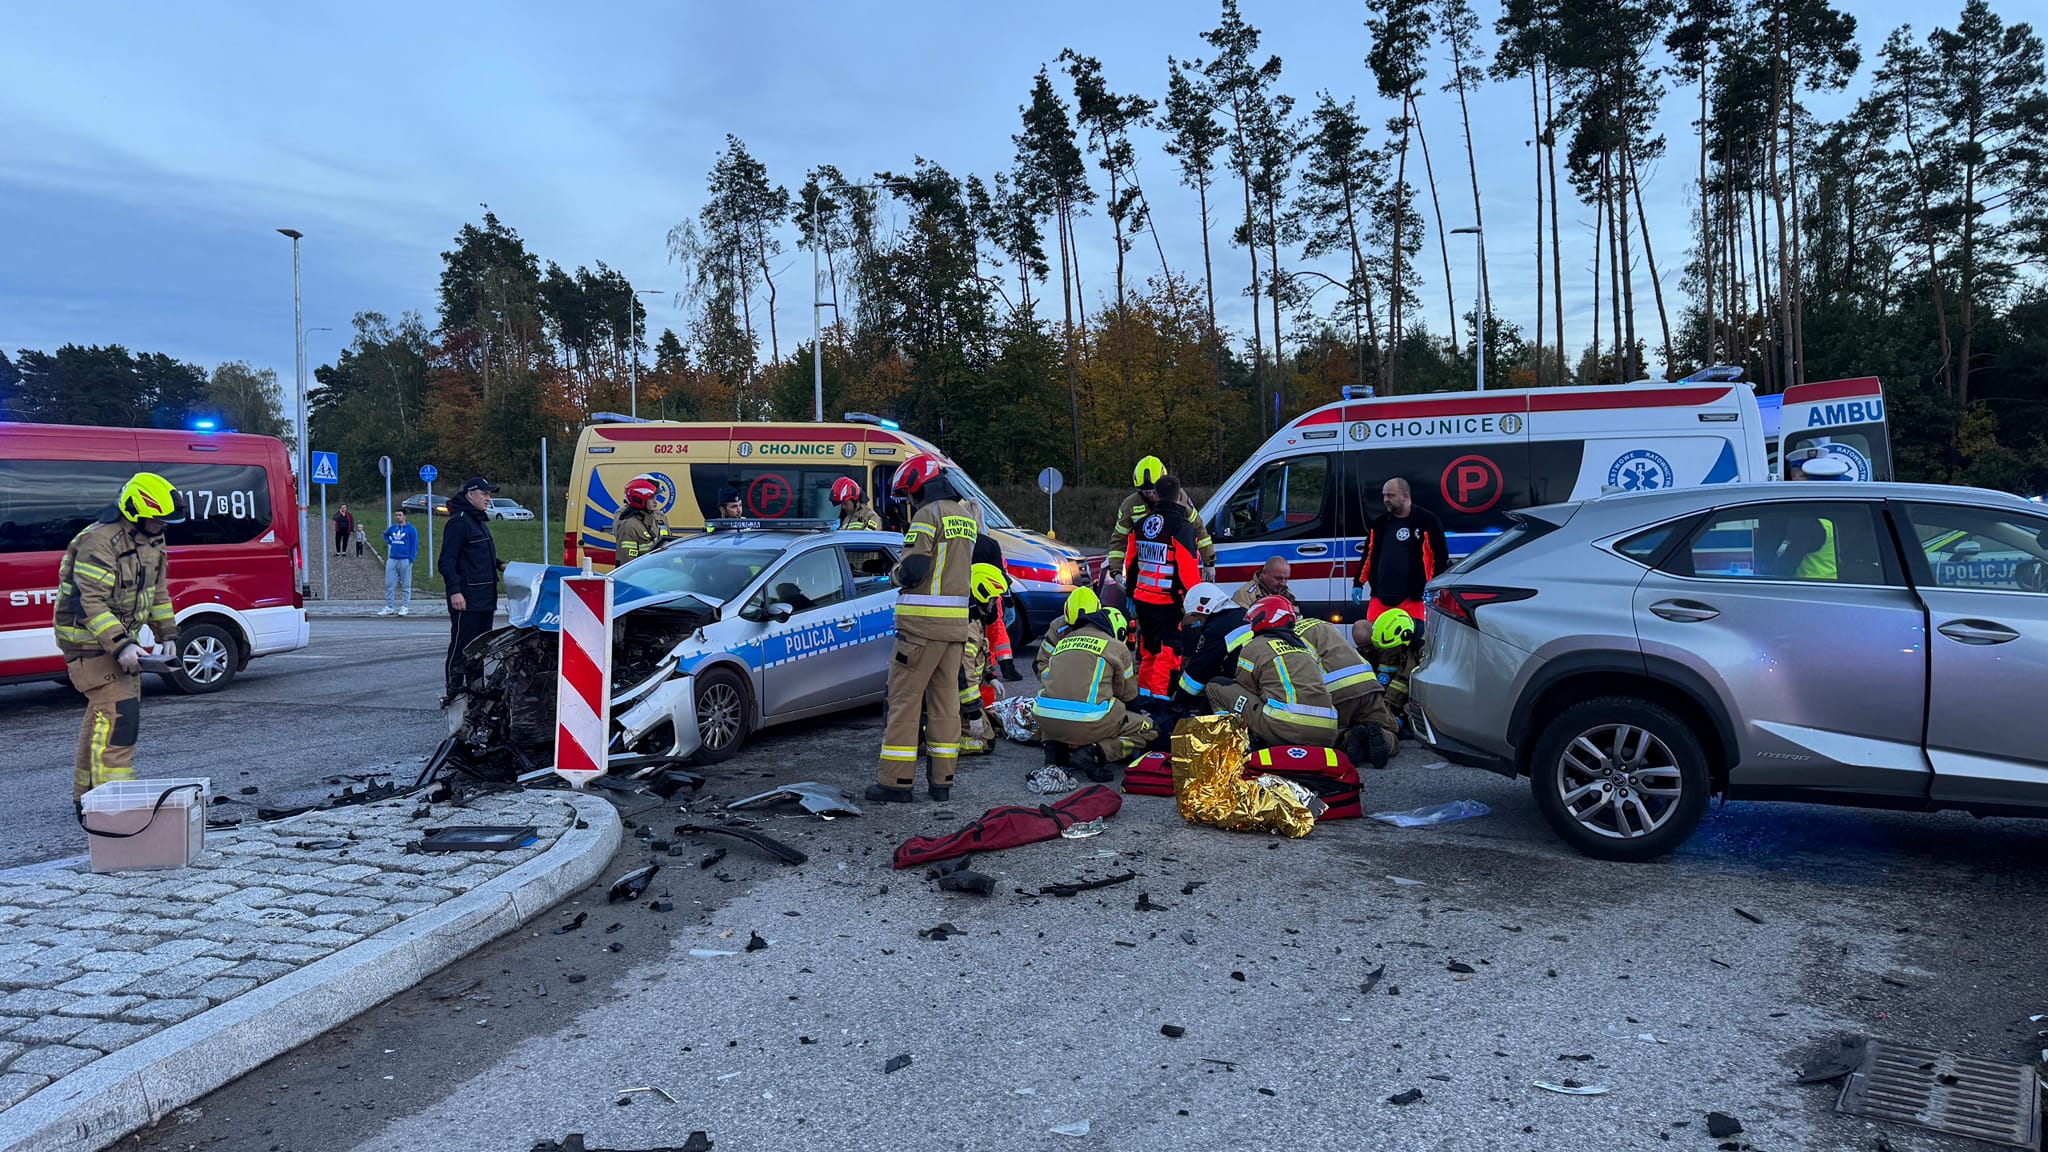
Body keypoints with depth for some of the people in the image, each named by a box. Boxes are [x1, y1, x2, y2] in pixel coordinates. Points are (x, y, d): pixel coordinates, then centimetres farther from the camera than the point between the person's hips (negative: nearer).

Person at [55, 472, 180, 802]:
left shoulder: (152, 542, 7)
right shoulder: (100, 542, -22)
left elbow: (158, 592, 17)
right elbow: (90, 602, -26)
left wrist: (167, 634, 9)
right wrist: (120, 645, -32)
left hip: (121, 637, 10)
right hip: (89, 641, -9)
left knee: (103, 713, 15)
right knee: (118, 713, -17)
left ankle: (86, 792, 26)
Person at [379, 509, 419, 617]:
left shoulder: (411, 529, -3)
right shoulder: (392, 528, 11)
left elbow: (415, 545, -6)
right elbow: (385, 535, 34)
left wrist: (411, 559, -13)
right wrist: (389, 542, 14)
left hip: (405, 560, -5)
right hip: (392, 560, 5)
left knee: (406, 586, 2)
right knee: (389, 584, 5)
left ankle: (405, 607, 7)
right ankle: (388, 607, 10)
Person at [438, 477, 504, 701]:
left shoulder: (480, 521, 19)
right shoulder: (458, 522, -11)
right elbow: (447, 561, -17)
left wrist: (499, 565, 14)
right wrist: (454, 591, -24)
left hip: (485, 598, 10)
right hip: (466, 600, -10)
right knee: (460, 646, -5)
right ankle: (453, 693, -1)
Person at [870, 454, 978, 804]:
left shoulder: (928, 515, -12)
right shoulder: (966, 516, 15)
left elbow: (912, 571, -19)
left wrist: (895, 574, 2)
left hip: (922, 621, -8)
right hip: (958, 621, 8)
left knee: (905, 698, -2)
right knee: (945, 697, 11)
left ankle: (896, 781, 0)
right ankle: (942, 781, 14)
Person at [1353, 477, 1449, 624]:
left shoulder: (1427, 521, -3)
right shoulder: (1380, 523, 13)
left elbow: (1441, 557, -3)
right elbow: (1369, 555, 21)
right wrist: (1358, 584, 17)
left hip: (1413, 599, -5)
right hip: (1380, 599, 5)